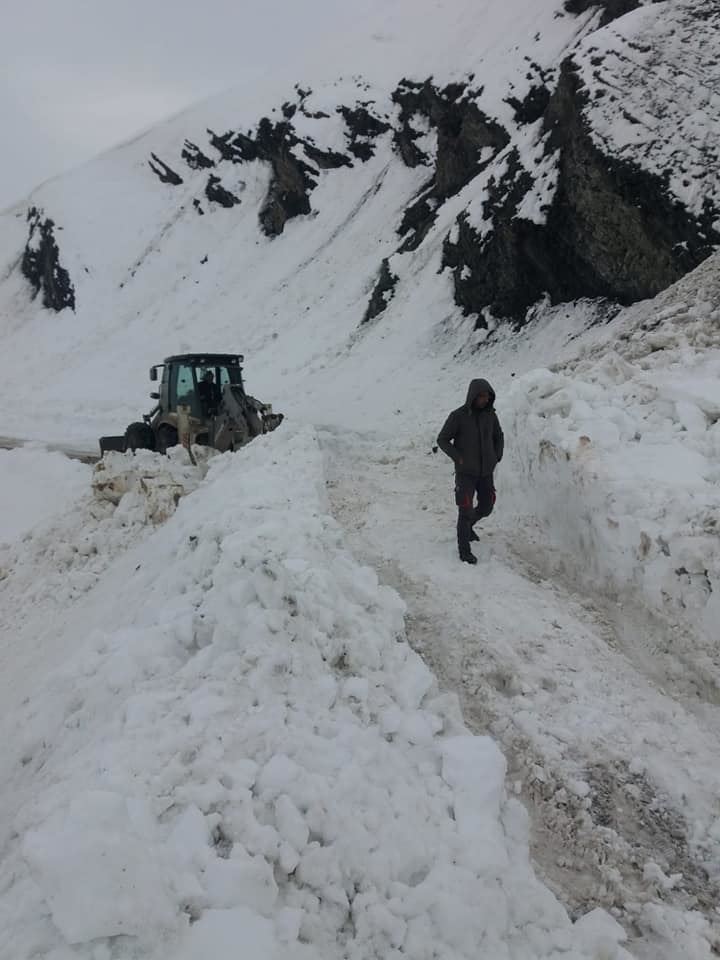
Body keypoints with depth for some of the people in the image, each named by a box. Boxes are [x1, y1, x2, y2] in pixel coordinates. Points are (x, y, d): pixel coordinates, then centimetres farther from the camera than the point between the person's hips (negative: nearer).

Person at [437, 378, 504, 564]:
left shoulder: (490, 414, -1)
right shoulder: (458, 416, -15)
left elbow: (498, 437, 16)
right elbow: (442, 440, -7)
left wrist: (497, 457, 3)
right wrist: (458, 458, -15)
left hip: (486, 472, 5)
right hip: (466, 472, -5)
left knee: (486, 507, 15)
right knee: (466, 511, -6)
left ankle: (467, 526, 44)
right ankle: (464, 550, 7)